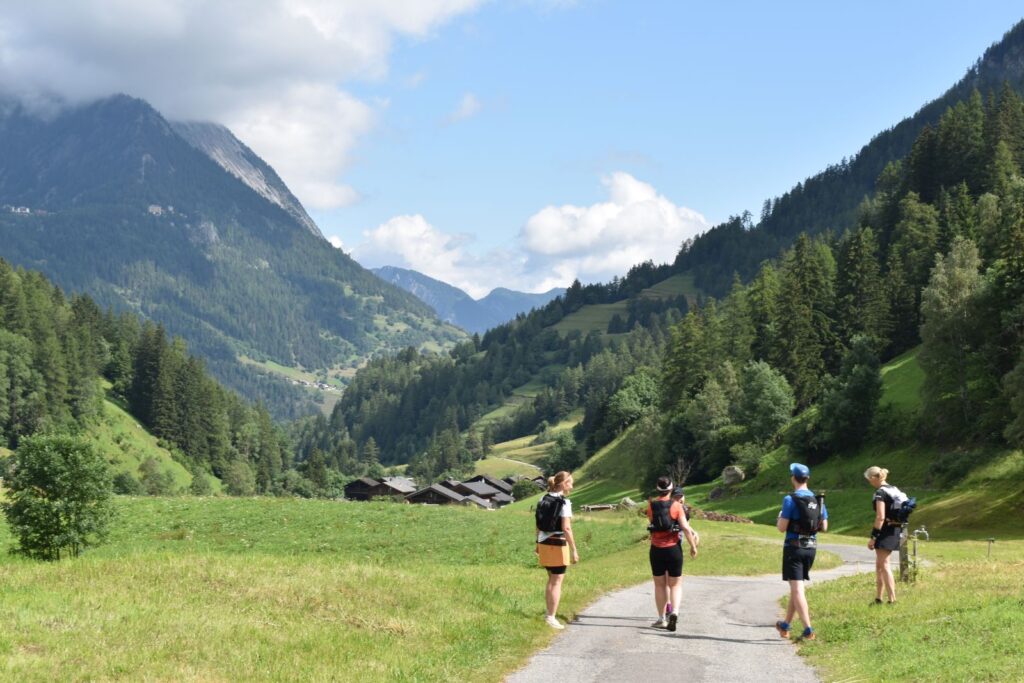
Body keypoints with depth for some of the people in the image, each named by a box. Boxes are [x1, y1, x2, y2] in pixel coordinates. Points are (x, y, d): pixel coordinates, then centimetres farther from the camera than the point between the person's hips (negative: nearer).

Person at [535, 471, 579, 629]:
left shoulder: (544, 500, 7)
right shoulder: (564, 502, -14)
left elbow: (539, 525, 12)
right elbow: (566, 528, -20)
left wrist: (538, 543, 21)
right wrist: (574, 550, -17)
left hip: (544, 543, 7)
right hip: (558, 544, -7)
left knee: (551, 580, 20)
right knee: (557, 582, 1)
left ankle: (549, 614, 27)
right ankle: (551, 618, 2)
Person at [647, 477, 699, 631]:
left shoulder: (651, 505, -1)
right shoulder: (676, 506, -8)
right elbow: (685, 528, -13)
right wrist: (693, 546, -3)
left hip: (656, 550, 2)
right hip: (673, 549, -2)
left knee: (660, 585, 13)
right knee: (675, 585, 7)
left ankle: (662, 619, 15)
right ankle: (674, 612, -15)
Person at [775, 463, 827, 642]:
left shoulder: (790, 500, -13)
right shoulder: (818, 499, 5)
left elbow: (782, 527, -15)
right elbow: (824, 527, 9)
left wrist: (779, 519, 6)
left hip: (794, 547, -6)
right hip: (811, 548, 6)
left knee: (797, 589, -5)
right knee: (796, 587, 18)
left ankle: (808, 630, -14)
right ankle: (785, 626, 28)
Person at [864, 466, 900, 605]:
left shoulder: (880, 493, -15)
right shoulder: (894, 489, 13)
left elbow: (880, 517, -21)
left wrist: (873, 537, -19)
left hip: (885, 530, -10)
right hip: (896, 529, 10)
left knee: (884, 565, -5)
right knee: (879, 565, 17)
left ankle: (892, 599, -7)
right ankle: (878, 598, 24)